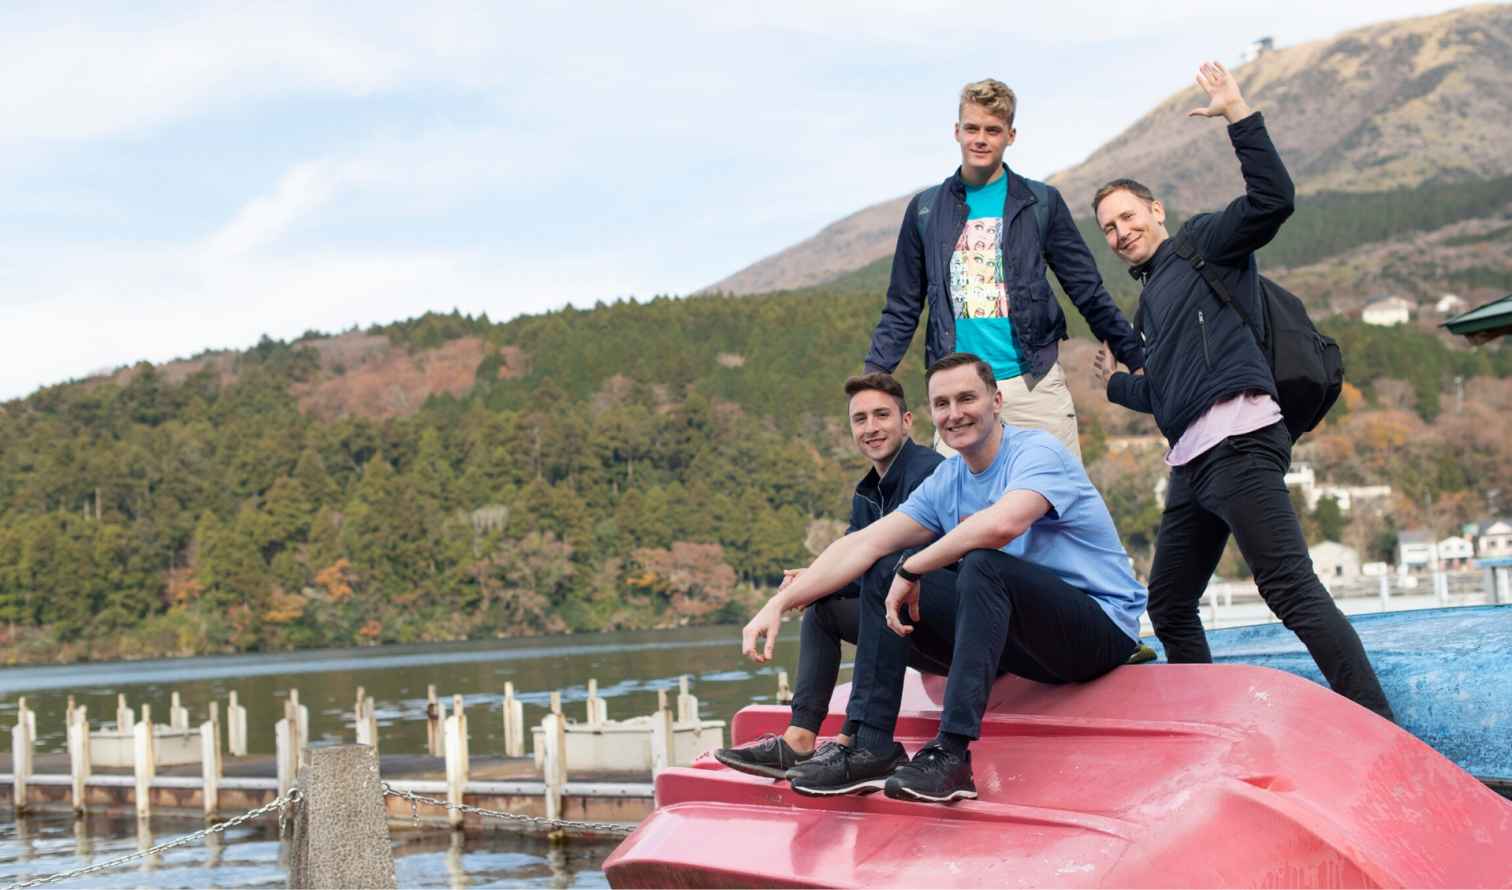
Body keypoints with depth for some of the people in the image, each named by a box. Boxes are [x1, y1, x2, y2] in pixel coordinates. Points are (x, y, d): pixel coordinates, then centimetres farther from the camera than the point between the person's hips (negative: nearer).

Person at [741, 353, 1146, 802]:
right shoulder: (946, 482, 9)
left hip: (1104, 626, -8)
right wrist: (779, 604, -8)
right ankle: (871, 747, -8)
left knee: (982, 563, -34)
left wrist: (912, 569, -23)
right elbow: (863, 545, 2)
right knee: (880, 578, 2)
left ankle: (952, 754, -37)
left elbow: (1002, 524, -35)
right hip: (1022, 637, 8)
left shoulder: (1037, 452, -14)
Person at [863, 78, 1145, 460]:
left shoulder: (1042, 204, 7)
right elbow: (902, 310, 14)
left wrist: (1139, 360, 6)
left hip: (1034, 384, -1)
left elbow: (1089, 294, 10)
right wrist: (870, 379, 3)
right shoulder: (925, 210, 11)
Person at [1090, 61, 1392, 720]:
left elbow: (1273, 199, -11)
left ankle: (1378, 729, -23)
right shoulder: (1150, 301, 29)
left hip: (1238, 440, -10)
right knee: (1168, 606, 13)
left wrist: (1239, 116, -13)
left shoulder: (1201, 243, 8)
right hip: (1191, 463, 10)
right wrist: (1115, 383, 51)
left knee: (1291, 590, -19)